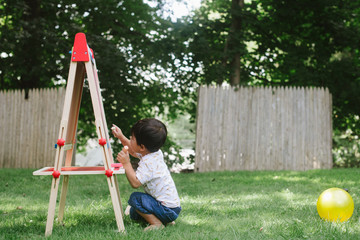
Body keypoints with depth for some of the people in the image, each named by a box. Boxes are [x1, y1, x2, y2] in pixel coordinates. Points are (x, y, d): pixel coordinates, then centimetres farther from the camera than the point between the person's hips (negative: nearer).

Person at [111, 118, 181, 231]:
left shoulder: (148, 163, -26)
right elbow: (133, 151, 23)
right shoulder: (156, 153, 3)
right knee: (134, 214, 21)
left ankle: (157, 223, -15)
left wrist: (126, 163, -29)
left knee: (135, 198, -18)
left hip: (168, 209, -10)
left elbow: (135, 183, -33)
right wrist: (121, 137, 16)